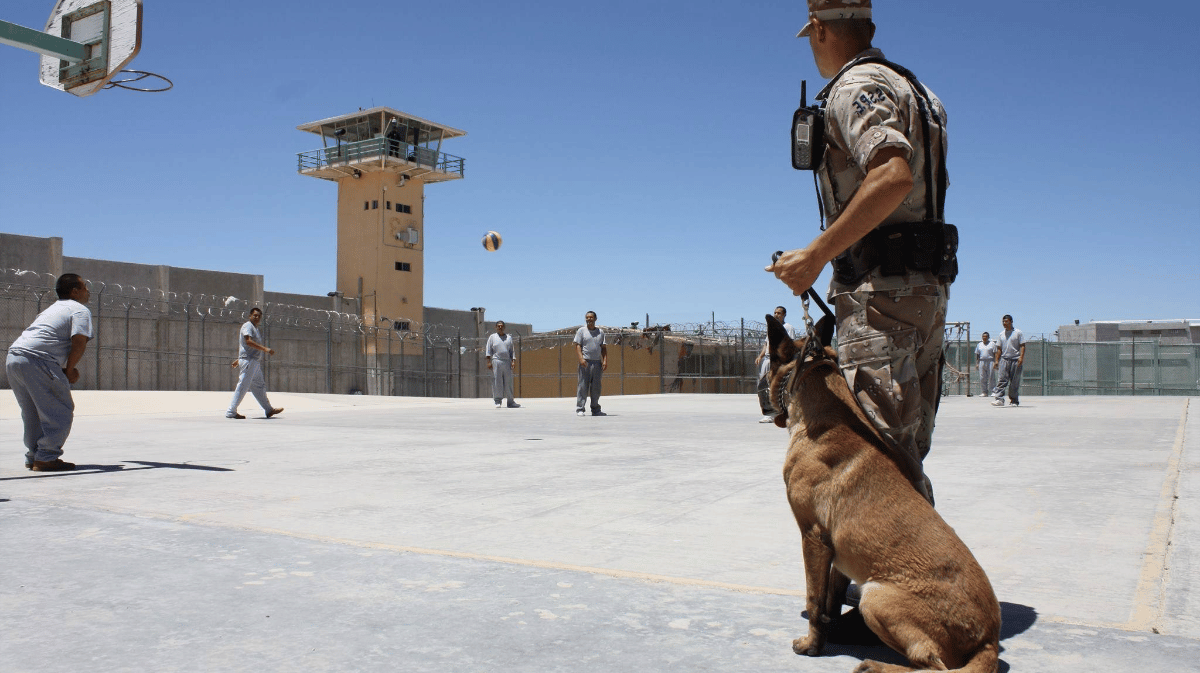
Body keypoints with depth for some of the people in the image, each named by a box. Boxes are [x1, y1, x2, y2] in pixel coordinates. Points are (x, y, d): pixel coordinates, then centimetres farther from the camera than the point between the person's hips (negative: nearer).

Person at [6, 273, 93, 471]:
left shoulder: (52, 309, 31)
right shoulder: (80, 310, 3)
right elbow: (79, 342, -11)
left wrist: (67, 369, 19)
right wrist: (69, 371, 0)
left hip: (13, 358, 9)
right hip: (37, 361, -9)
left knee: (32, 414, 19)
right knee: (60, 412, -3)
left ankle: (33, 457, 22)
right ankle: (46, 458, -6)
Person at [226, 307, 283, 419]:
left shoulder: (255, 328, 22)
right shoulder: (247, 326, -9)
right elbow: (248, 341, -25)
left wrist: (239, 360, 32)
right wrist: (265, 349, -31)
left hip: (255, 362, 10)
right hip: (248, 360, -10)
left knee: (259, 386, 12)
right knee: (243, 386, -10)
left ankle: (269, 410, 17)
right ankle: (231, 412, -7)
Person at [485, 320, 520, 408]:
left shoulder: (509, 338, 17)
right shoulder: (492, 337, 9)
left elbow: (512, 351, 16)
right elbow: (488, 350, 4)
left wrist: (513, 361, 3)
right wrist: (489, 361, -6)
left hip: (507, 362, 3)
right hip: (496, 362, -3)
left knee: (508, 382, 3)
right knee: (497, 381, -6)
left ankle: (510, 402, 7)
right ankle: (497, 401, -4)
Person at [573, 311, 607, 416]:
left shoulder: (600, 332, 15)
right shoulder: (581, 331, 5)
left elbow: (603, 348, 14)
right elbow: (577, 346, -2)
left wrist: (605, 361, 2)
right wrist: (581, 358, -17)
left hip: (597, 362, 4)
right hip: (585, 362, -4)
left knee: (596, 388, 6)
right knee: (583, 386, -6)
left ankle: (596, 410, 13)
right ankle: (579, 409, -3)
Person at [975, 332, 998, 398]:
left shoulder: (992, 344, 5)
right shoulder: (979, 345, 16)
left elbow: (995, 354, 0)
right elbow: (977, 355, 16)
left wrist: (995, 363, -9)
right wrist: (977, 363, 9)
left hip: (990, 362, -4)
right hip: (982, 362, 4)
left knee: (991, 377, -6)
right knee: (982, 378, 0)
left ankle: (992, 392, -3)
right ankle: (984, 392, 4)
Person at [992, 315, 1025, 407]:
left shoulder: (1018, 333, 3)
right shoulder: (1001, 334, 16)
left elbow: (1022, 346, -2)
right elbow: (999, 349, 19)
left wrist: (1021, 357, -14)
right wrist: (997, 360, 12)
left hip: (1016, 360, -3)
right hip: (1004, 360, 3)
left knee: (1015, 382, 0)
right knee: (1002, 380, -9)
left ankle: (1014, 401, 9)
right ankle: (999, 399, -16)